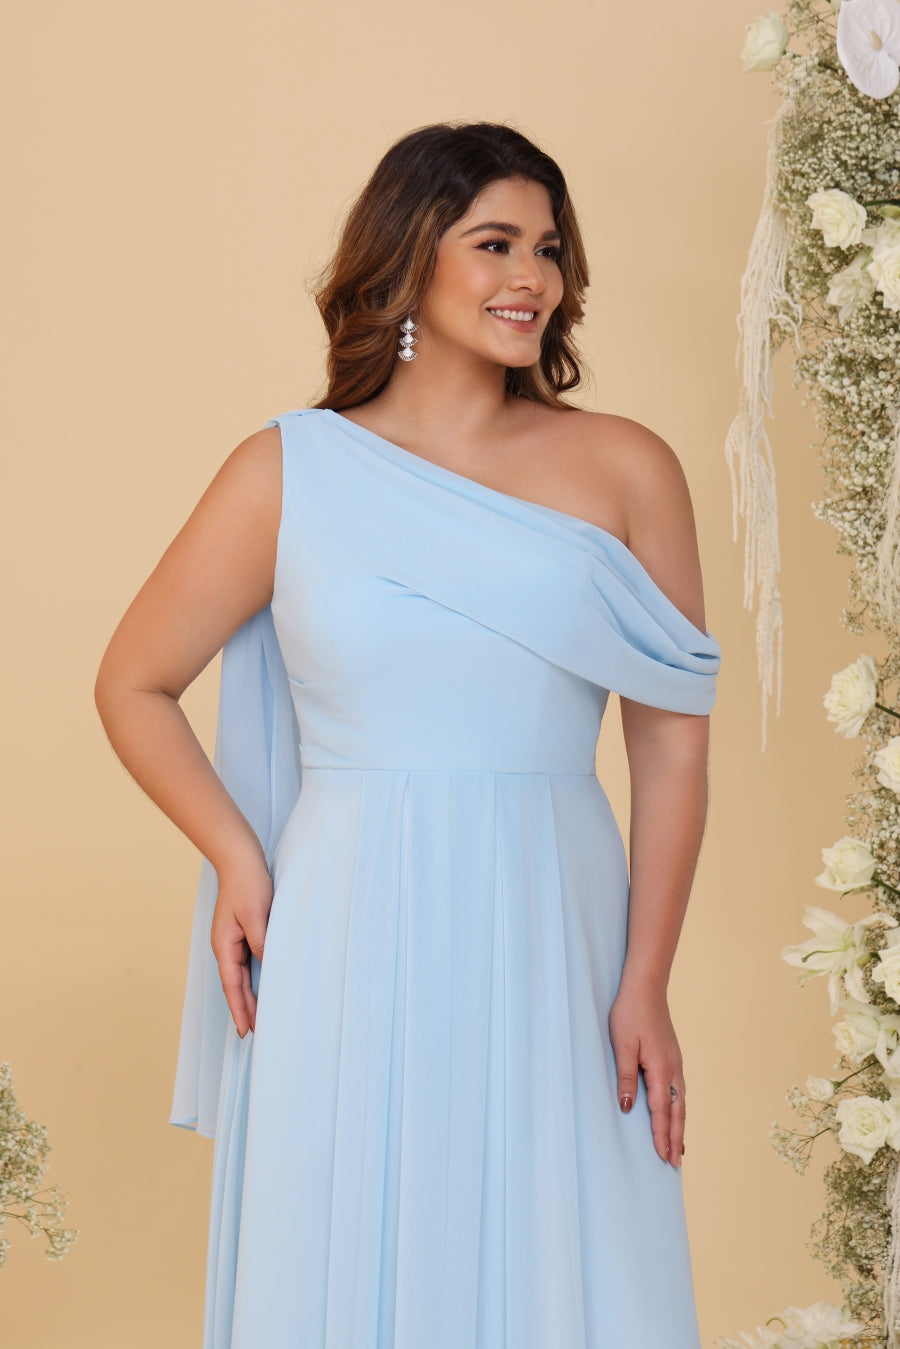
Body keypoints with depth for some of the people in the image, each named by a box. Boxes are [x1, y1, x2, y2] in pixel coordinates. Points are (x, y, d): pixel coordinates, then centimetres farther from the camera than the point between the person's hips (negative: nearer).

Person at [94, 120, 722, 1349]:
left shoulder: (626, 469, 3)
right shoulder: (288, 474, 2)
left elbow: (672, 739, 1)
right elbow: (135, 687, 10)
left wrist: (646, 984, -3)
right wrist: (239, 858, -2)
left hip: (553, 950, 1)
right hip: (353, 954, 0)